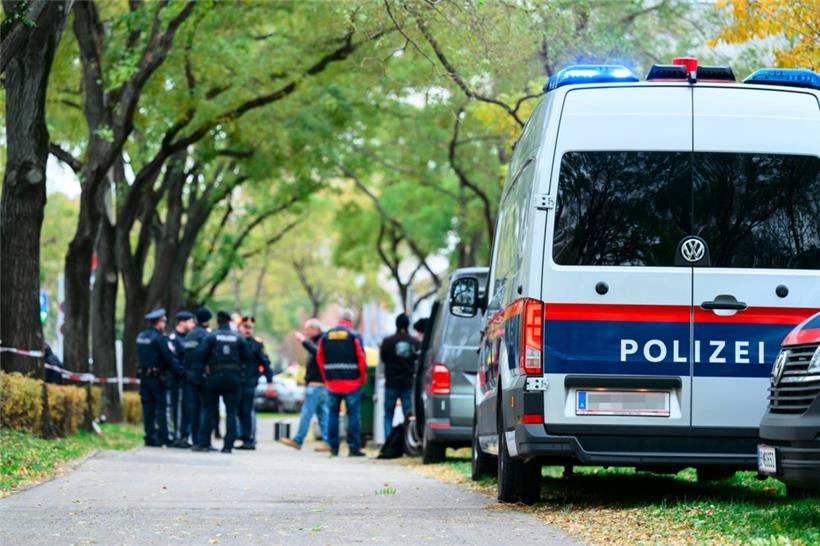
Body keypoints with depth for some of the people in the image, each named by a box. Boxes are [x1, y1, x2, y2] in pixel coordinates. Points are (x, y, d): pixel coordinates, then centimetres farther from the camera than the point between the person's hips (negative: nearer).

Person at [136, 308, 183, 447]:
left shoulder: (141, 336, 11)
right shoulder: (159, 338, -13)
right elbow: (170, 358, -14)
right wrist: (181, 371, -8)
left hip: (144, 375, 7)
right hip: (156, 377, -7)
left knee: (148, 407, 7)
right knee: (161, 406, -2)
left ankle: (150, 437, 8)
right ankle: (163, 437, -3)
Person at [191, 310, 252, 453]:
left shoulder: (211, 337, -2)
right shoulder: (239, 338, 3)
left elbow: (200, 355, -10)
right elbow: (248, 359, 4)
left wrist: (200, 373, -2)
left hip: (214, 377, -1)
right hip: (233, 377, 1)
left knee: (209, 410, 9)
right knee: (231, 412, 3)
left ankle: (203, 443, 7)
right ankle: (228, 445, -3)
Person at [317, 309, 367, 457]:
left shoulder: (325, 336, 8)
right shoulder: (354, 336, -5)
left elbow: (319, 359, 8)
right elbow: (361, 359, -9)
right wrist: (362, 378, 5)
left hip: (332, 383, 4)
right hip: (352, 383, -4)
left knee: (332, 414, 10)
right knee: (353, 414, -1)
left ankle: (333, 447, 9)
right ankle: (353, 447, -4)